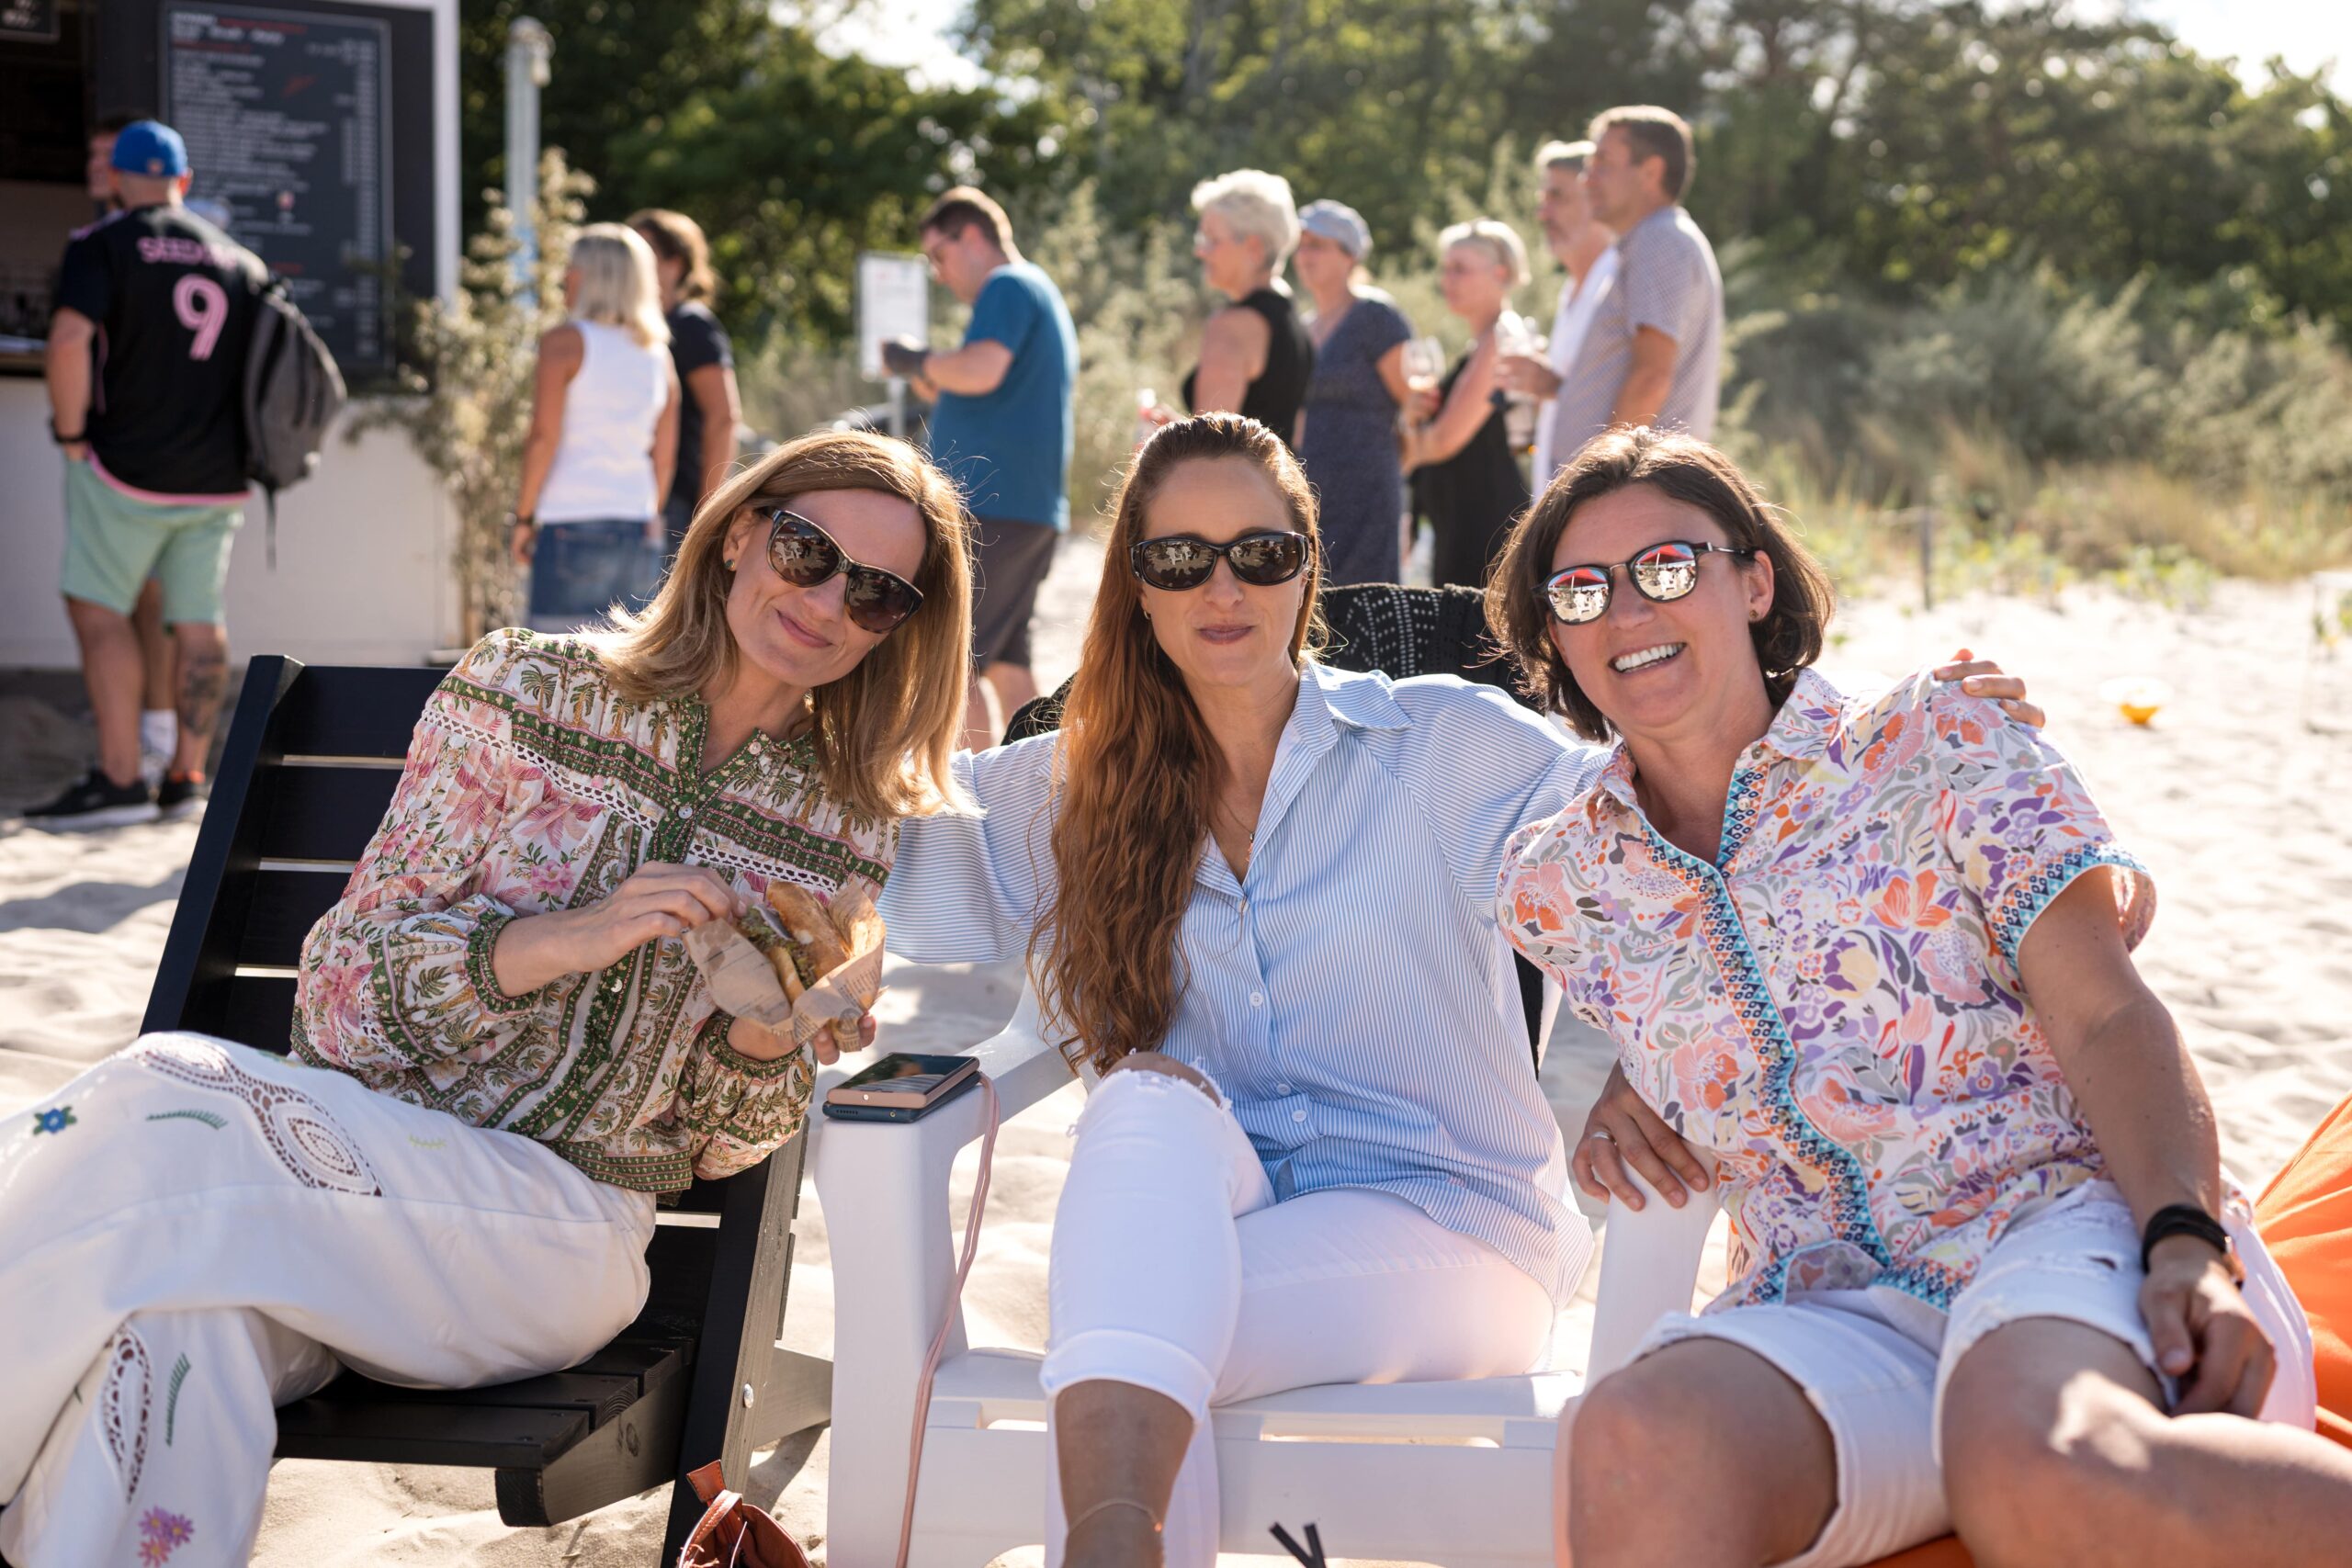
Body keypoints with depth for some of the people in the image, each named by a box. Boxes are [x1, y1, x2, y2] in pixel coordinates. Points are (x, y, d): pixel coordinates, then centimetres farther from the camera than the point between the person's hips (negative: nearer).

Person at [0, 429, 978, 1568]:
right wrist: (561, 940, -16)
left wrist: (770, 1032, -10)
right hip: (361, 1124, 1)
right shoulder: (527, 692, 4)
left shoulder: (851, 835, 8)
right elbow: (342, 983, 0)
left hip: (567, 1216, -1)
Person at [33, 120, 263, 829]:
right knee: (199, 619, 11)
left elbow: (69, 341, -20)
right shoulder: (242, 262, 12)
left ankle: (120, 781, -5)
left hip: (129, 466, -5)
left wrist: (71, 435, -10)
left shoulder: (103, 246, -6)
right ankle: (187, 775, 16)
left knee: (97, 608, 0)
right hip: (218, 475, 6)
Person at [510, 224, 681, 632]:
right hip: (640, 530, 6)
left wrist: (524, 517, -3)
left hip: (574, 525, -6)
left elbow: (544, 437, -10)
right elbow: (665, 457, 13)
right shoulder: (657, 354, 13)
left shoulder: (565, 341, -3)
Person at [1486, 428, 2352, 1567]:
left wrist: (2187, 1246, -17)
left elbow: (2105, 1018, -1)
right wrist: (1631, 1087, 15)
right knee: (1632, 1448, -36)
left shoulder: (1936, 747, 8)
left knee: (2035, 1470, -40)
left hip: (2071, 1226, -1)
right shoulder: (1555, 888, 16)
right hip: (1829, 1313, 2)